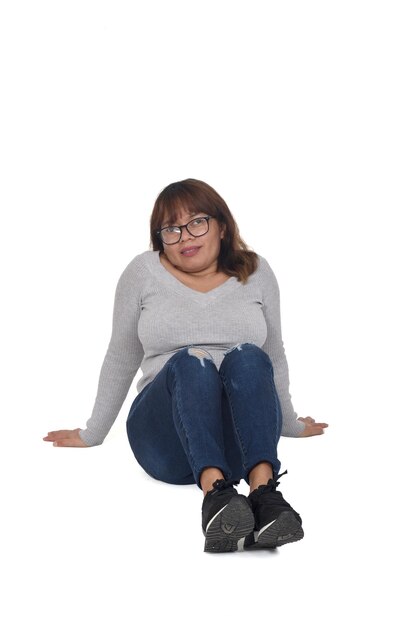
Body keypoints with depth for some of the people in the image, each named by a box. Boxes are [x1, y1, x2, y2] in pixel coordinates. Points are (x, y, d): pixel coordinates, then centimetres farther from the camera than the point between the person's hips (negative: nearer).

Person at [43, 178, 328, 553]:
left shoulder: (256, 273, 12)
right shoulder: (143, 273, 8)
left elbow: (273, 356, 24)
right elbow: (121, 359, 17)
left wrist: (290, 423, 31)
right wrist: (93, 434, 21)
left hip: (242, 443, 1)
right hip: (166, 439, -1)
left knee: (248, 357, -31)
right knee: (190, 363, -33)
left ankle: (264, 491, -52)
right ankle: (215, 494, -56)